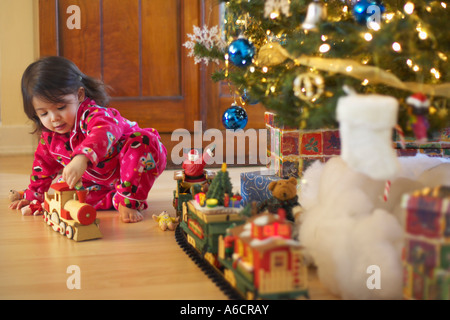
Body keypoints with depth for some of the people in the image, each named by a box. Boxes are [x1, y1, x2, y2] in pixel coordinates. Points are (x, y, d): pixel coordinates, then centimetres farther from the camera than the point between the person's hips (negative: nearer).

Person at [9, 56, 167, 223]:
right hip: (99, 182, 6)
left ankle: (128, 201, -30)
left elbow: (105, 132, -58)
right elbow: (44, 164, 14)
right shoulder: (49, 136, -6)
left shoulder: (94, 115, -32)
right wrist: (33, 196, 20)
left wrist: (82, 158, -76)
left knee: (143, 141, -36)